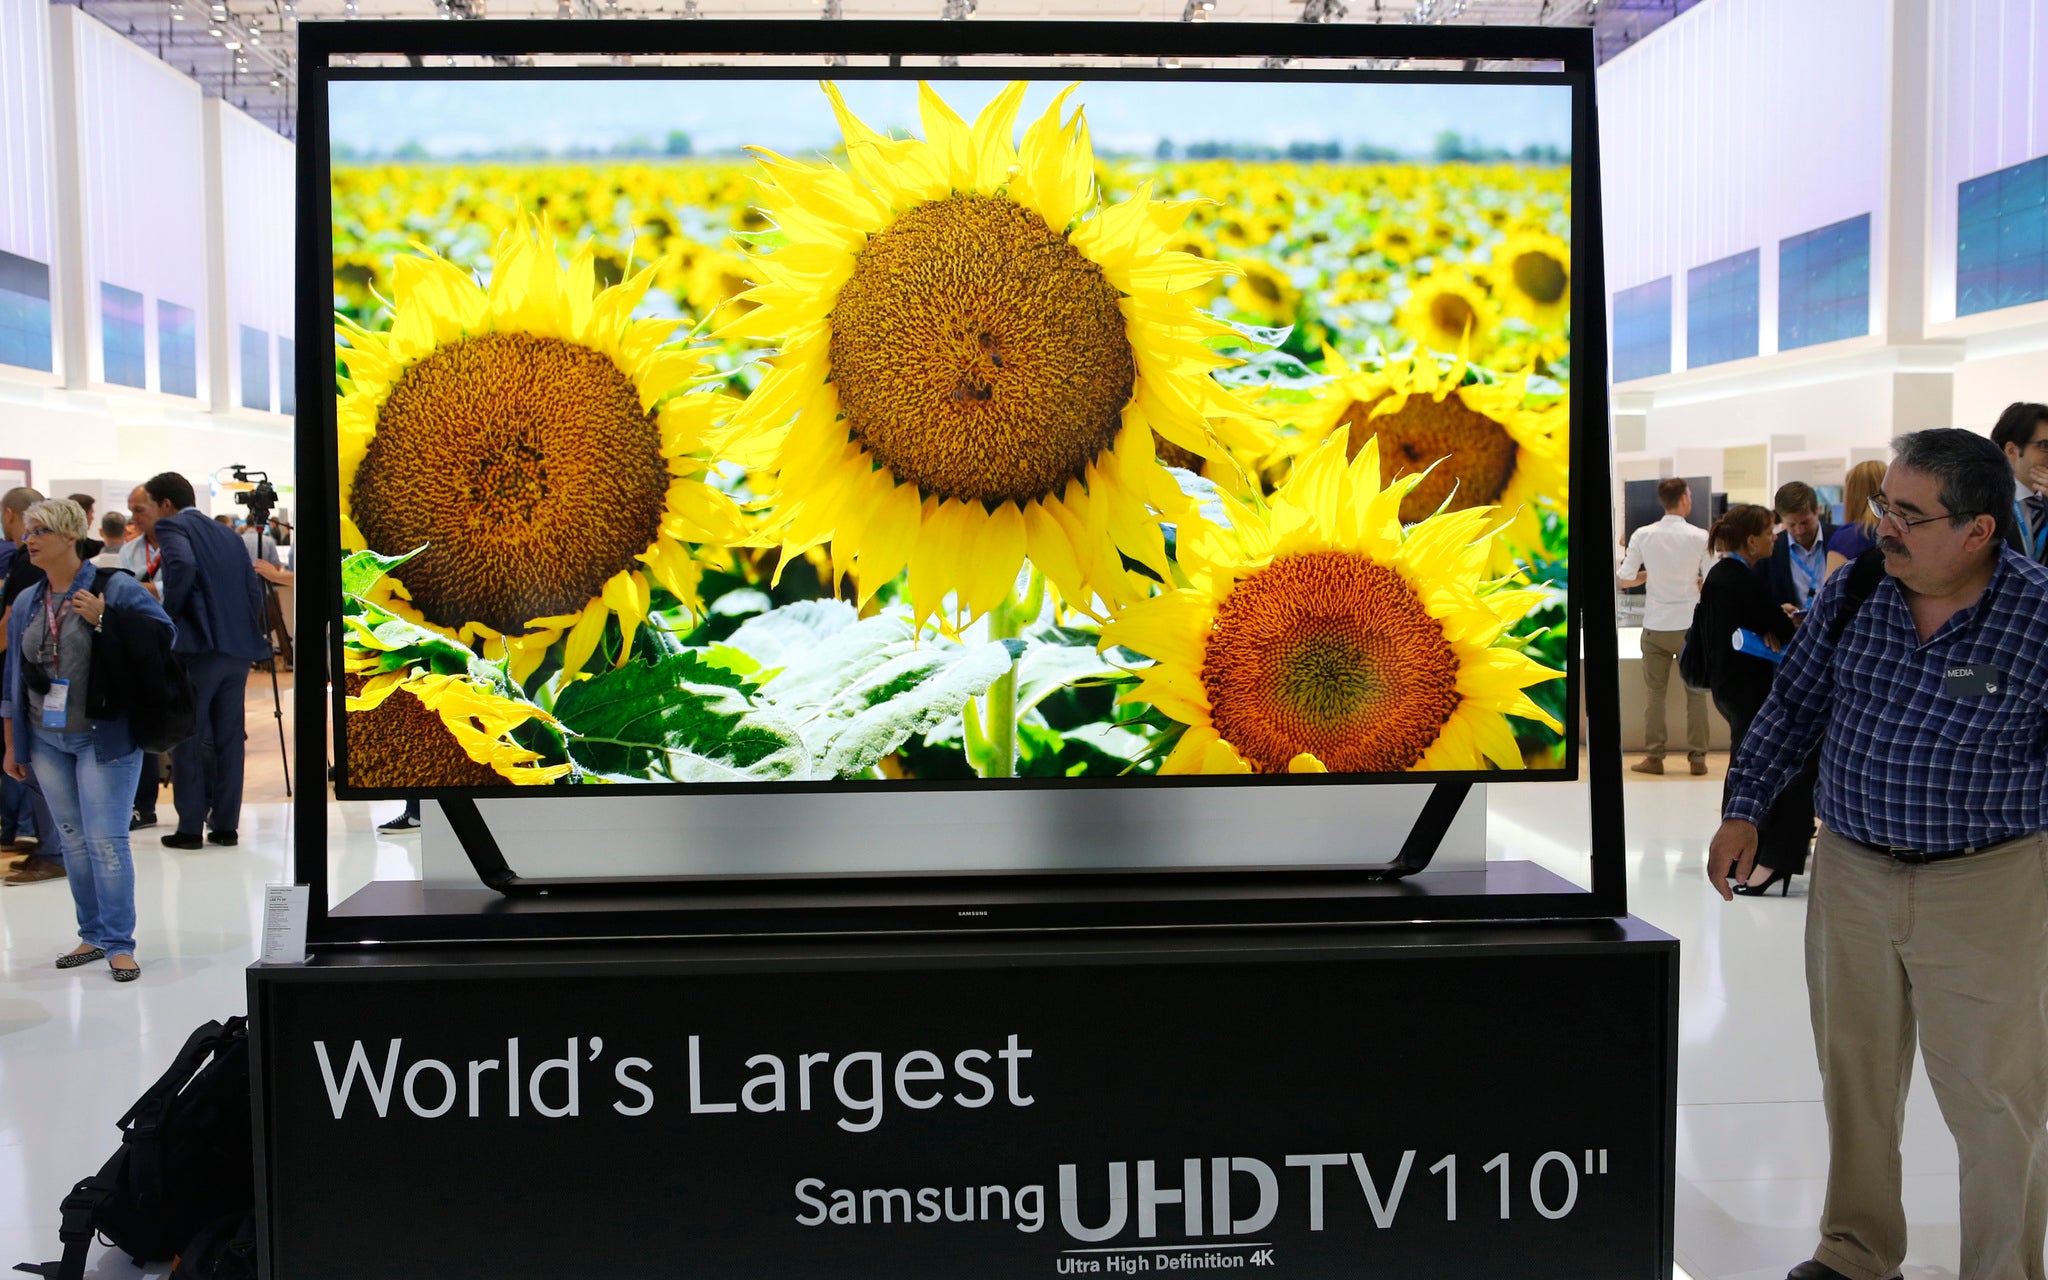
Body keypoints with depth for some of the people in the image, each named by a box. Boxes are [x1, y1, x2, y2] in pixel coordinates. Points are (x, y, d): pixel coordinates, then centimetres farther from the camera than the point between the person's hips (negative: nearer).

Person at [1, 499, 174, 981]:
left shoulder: (115, 588, -8)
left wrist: (103, 619, -22)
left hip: (104, 738, -6)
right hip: (46, 740, 6)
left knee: (105, 842, -6)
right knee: (72, 840, 12)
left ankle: (119, 944, 3)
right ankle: (93, 935, 23)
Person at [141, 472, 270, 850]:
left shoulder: (172, 527, -2)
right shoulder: (228, 535, 18)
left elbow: (182, 565, -23)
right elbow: (254, 591, 14)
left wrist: (168, 613, -12)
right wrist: (246, 631, 16)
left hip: (198, 647, -7)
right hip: (239, 648, 7)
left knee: (187, 737, 2)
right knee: (228, 737, 10)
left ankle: (190, 827, 4)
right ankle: (225, 824, 13)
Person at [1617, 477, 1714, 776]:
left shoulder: (1642, 535, -3)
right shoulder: (1700, 537, -7)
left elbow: (1624, 579, -1)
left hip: (1655, 626, 1)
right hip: (1690, 624, -1)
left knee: (1655, 693, 9)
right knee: (1696, 692, 8)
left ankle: (1653, 757, 9)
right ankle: (1697, 758, 9)